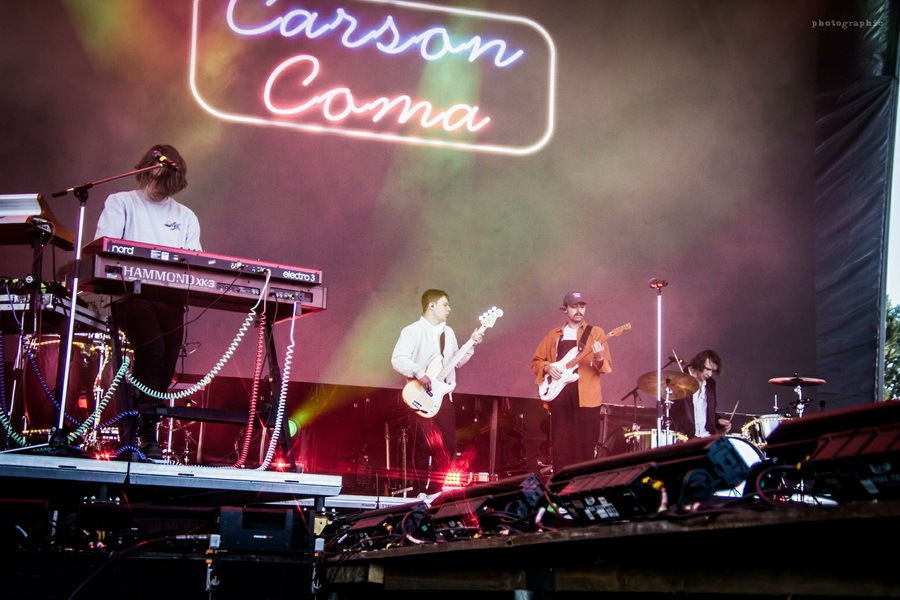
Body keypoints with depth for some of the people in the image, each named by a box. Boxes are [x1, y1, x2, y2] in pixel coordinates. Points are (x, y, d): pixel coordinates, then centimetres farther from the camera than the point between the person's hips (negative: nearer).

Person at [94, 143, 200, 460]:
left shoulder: (186, 217, 22)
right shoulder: (120, 203, 12)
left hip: (171, 298, 4)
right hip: (131, 293, -4)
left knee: (166, 365, -10)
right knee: (153, 349, -27)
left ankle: (147, 437, 1)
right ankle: (141, 433, -22)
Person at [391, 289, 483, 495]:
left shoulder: (448, 332, 17)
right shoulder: (412, 331, -6)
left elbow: (456, 362, 20)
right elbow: (397, 359, -17)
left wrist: (471, 345, 8)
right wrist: (418, 373, -29)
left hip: (443, 395, 7)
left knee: (448, 448, 4)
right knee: (424, 447, -6)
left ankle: (435, 492, 15)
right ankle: (420, 494, 1)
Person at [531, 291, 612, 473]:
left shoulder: (595, 333, 7)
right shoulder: (553, 335, 15)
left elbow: (607, 366, 0)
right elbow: (536, 361, 19)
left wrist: (599, 358, -22)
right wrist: (547, 367, -2)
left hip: (586, 397, -2)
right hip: (559, 395, 3)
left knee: (584, 446, -3)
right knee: (560, 446, 3)